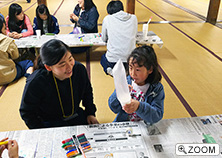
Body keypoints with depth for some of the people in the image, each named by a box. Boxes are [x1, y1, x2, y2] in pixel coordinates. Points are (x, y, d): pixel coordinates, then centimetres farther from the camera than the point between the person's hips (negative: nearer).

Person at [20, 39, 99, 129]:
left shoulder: (79, 69, -14)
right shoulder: (35, 83, -25)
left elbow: (87, 92, 9)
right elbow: (26, 113, -9)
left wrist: (90, 113, 3)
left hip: (77, 117, 4)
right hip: (50, 123, -3)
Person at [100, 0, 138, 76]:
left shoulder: (107, 19, 1)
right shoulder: (133, 18, 5)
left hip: (112, 61, -1)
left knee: (103, 58, 34)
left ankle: (109, 70, 2)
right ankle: (127, 69, 7)